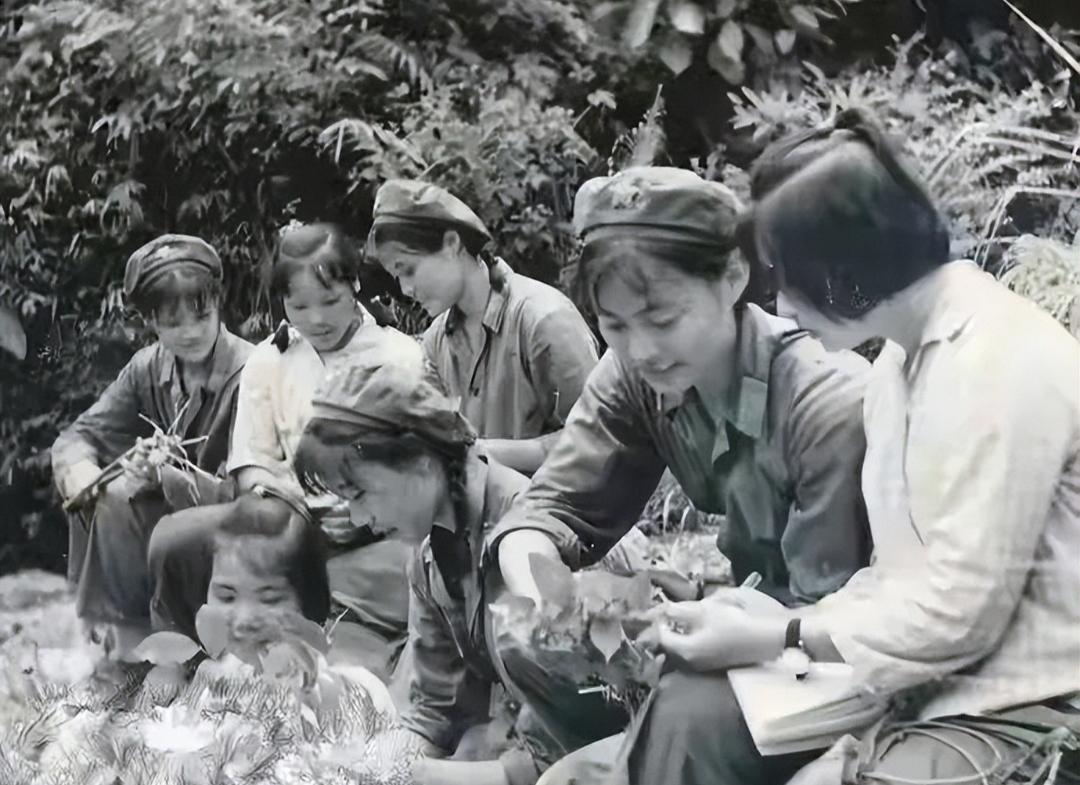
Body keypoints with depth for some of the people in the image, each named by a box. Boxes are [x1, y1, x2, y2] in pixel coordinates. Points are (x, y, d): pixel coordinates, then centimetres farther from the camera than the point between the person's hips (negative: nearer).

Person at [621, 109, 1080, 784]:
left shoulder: (998, 364, -19)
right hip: (932, 681, 9)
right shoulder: (903, 355, 11)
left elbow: (957, 612, -21)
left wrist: (766, 640, -13)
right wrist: (778, 624, -1)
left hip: (1014, 707, -8)